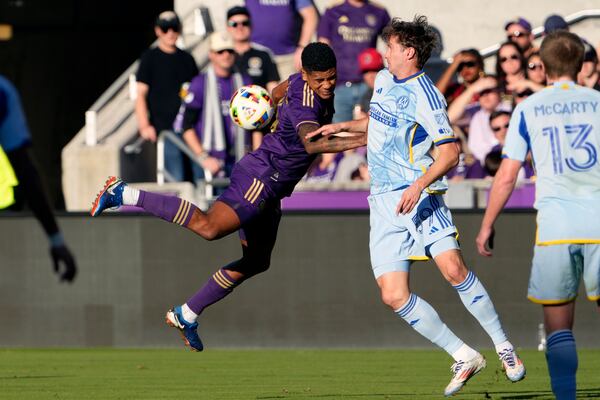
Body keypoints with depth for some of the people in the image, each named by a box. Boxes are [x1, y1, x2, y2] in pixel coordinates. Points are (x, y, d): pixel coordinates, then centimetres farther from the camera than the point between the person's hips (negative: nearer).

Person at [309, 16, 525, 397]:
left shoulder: (425, 97, -10)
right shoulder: (383, 80, 15)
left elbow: (450, 151, -14)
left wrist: (419, 185, -25)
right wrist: (341, 126, 25)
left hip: (419, 196, -7)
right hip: (384, 202, 7)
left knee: (453, 268, -25)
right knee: (394, 295, -7)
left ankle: (504, 347, -8)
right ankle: (464, 357, 3)